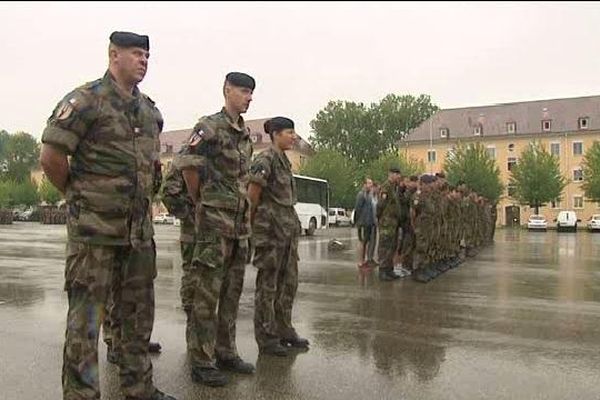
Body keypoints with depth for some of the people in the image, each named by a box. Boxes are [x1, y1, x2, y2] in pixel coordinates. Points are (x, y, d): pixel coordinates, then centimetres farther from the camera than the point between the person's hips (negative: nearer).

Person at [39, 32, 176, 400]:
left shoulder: (150, 110, 13)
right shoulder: (86, 100, -9)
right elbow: (51, 157, -12)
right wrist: (78, 195, 0)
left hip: (139, 228, 7)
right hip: (95, 228, -7)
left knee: (138, 312, 14)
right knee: (86, 316, 1)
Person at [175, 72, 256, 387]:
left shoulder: (245, 133, 16)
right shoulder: (210, 126, -9)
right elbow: (186, 161, -19)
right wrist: (198, 199, -8)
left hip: (240, 222, 8)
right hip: (215, 221, -8)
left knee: (232, 292, 13)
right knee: (207, 293, -2)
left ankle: (225, 352, 24)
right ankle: (201, 362, 7)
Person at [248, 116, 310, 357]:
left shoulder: (285, 161, 15)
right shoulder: (265, 160, -11)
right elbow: (252, 198, -11)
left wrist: (292, 225, 14)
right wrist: (252, 226, -3)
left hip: (288, 228, 9)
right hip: (270, 229, -9)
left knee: (289, 282, 13)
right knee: (268, 285, 0)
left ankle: (284, 331, 26)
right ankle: (266, 338, 11)